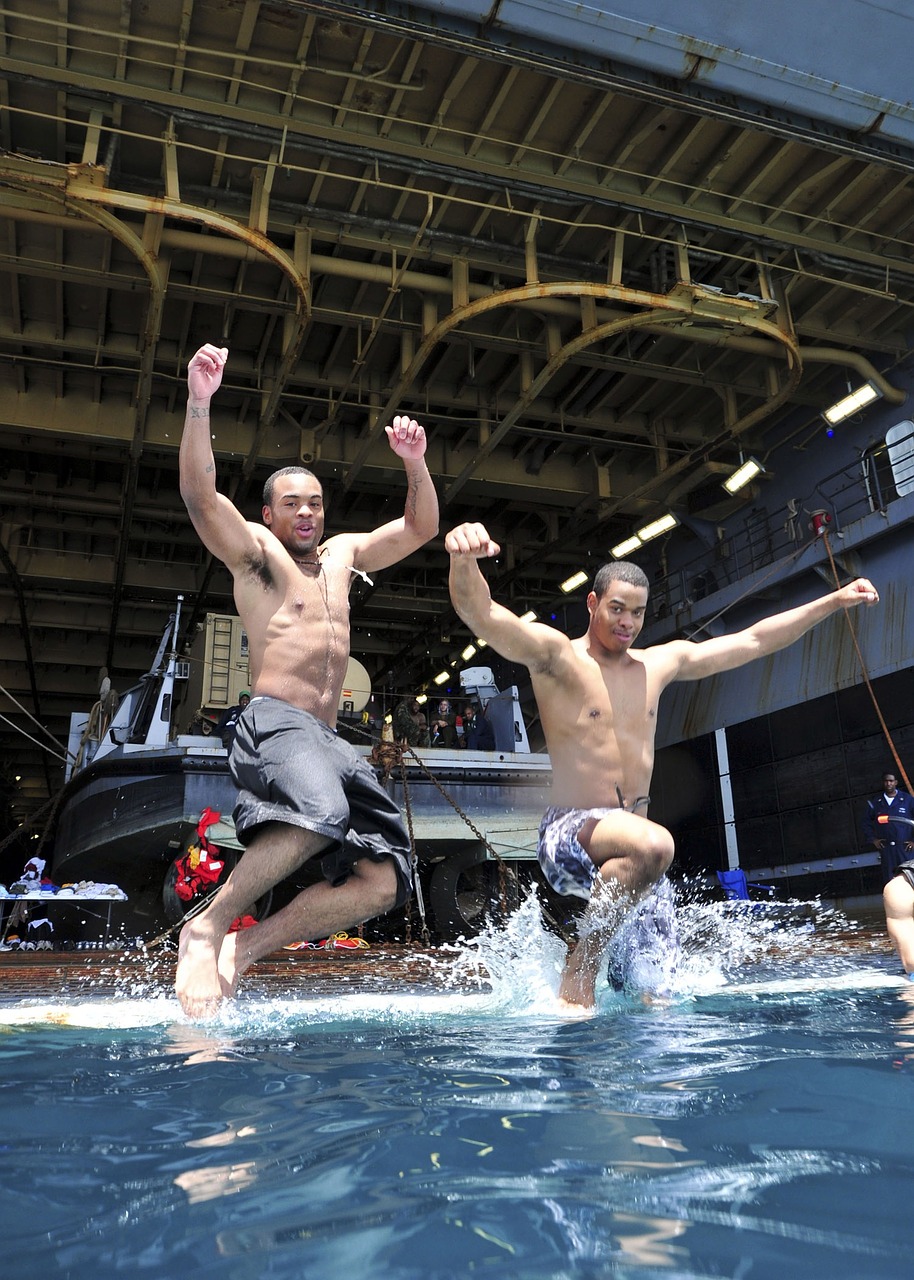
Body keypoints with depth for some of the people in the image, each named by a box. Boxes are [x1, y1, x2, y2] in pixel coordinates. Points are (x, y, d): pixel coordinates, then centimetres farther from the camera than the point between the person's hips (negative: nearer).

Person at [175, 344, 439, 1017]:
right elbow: (199, 494, -8)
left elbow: (421, 527, 27)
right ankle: (206, 929, -20)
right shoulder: (255, 551, 9)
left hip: (329, 740, 7)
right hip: (273, 722, -7)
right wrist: (200, 400, -18)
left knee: (382, 880, -7)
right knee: (320, 813, -39)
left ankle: (244, 950, -2)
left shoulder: (342, 553, 26)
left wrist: (415, 463, 10)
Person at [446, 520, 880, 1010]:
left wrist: (835, 600, 22)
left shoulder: (661, 663, 13)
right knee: (654, 844, -38)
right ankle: (578, 974, -22)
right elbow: (478, 611, -22)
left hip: (628, 842, 7)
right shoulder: (555, 654, -5)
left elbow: (753, 640, 21)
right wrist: (464, 558, -44)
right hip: (570, 834, -7)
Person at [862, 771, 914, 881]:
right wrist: (872, 839, 6)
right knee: (888, 878, 4)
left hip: (905, 847, -2)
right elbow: (866, 821, 15)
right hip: (886, 847, 2)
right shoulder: (875, 802, 8)